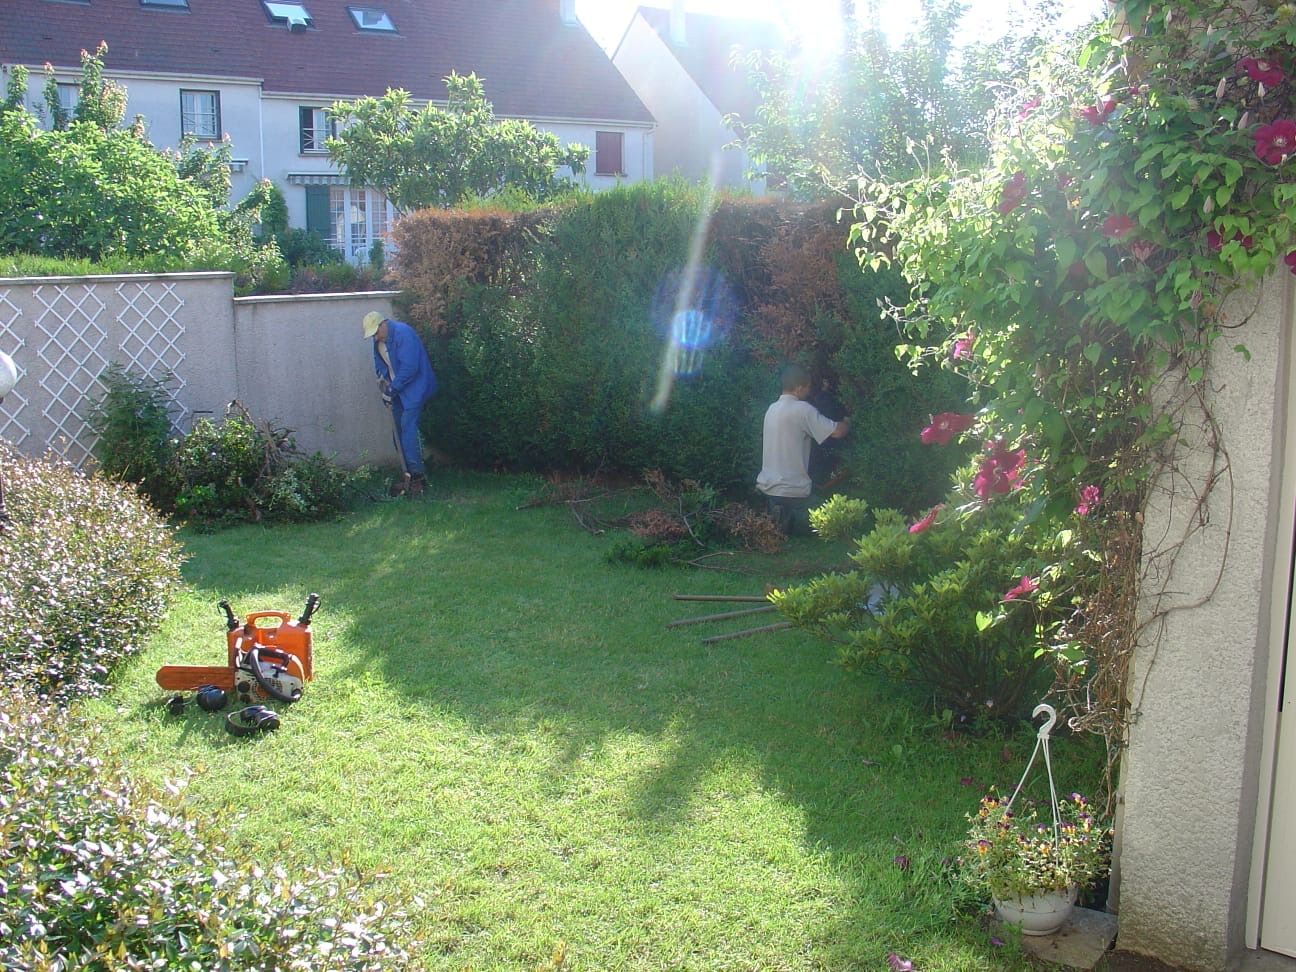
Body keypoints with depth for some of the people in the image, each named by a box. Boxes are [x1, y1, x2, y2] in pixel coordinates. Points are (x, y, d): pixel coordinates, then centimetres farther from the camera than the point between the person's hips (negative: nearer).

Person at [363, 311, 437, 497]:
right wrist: (382, 378, 2)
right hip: (398, 391, 9)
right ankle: (410, 476, 14)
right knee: (399, 432, 7)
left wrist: (393, 388, -21)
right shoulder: (379, 339, 8)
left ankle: (416, 476, -12)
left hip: (413, 389, -9)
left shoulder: (403, 333, -20)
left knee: (408, 430, -16)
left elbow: (409, 367, -24)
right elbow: (380, 362, 22)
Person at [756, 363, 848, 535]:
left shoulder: (772, 409, 10)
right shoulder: (802, 409, -15)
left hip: (768, 486, 8)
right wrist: (849, 422, 8)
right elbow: (836, 431, -16)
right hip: (792, 490, -7)